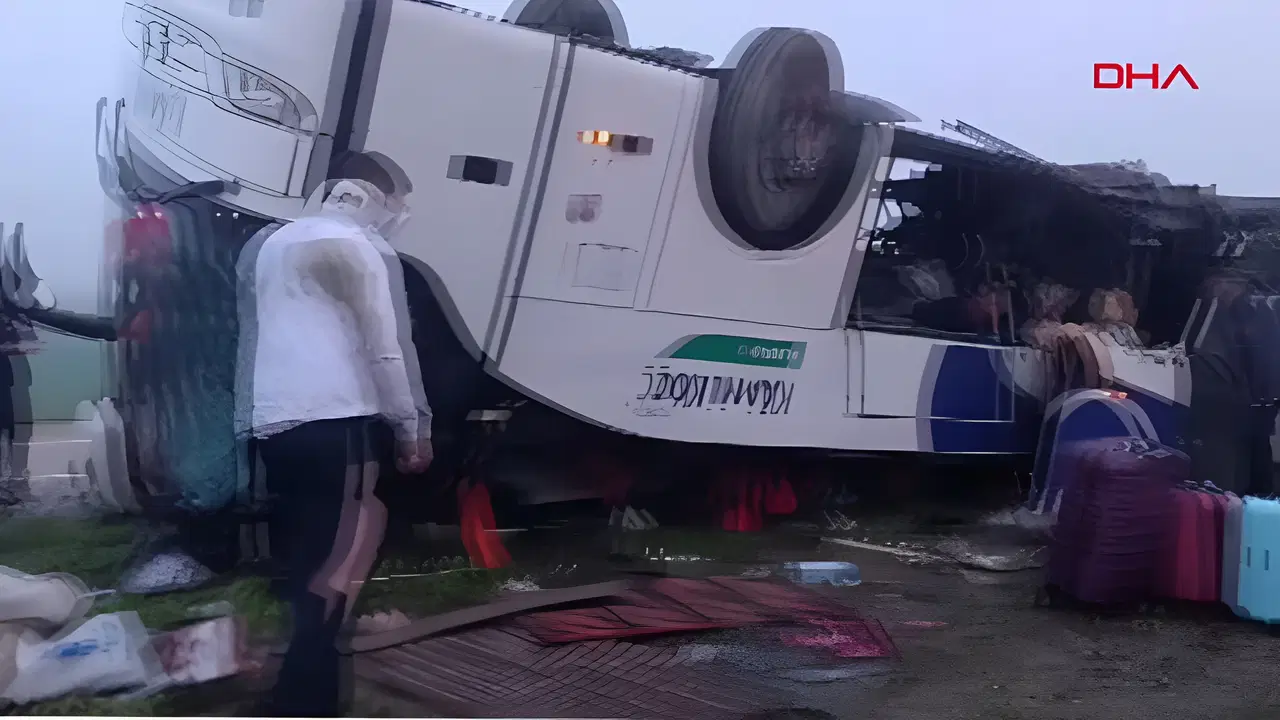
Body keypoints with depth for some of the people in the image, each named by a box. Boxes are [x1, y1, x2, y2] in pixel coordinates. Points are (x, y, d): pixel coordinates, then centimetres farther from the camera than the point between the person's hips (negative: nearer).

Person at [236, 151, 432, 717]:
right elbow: (388, 350, -6)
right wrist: (412, 428, 0)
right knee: (339, 565, -7)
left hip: (272, 425, 8)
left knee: (304, 560, 16)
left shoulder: (269, 244, 20)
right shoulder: (363, 247, -2)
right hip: (337, 423, -8)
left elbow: (251, 341, 21)